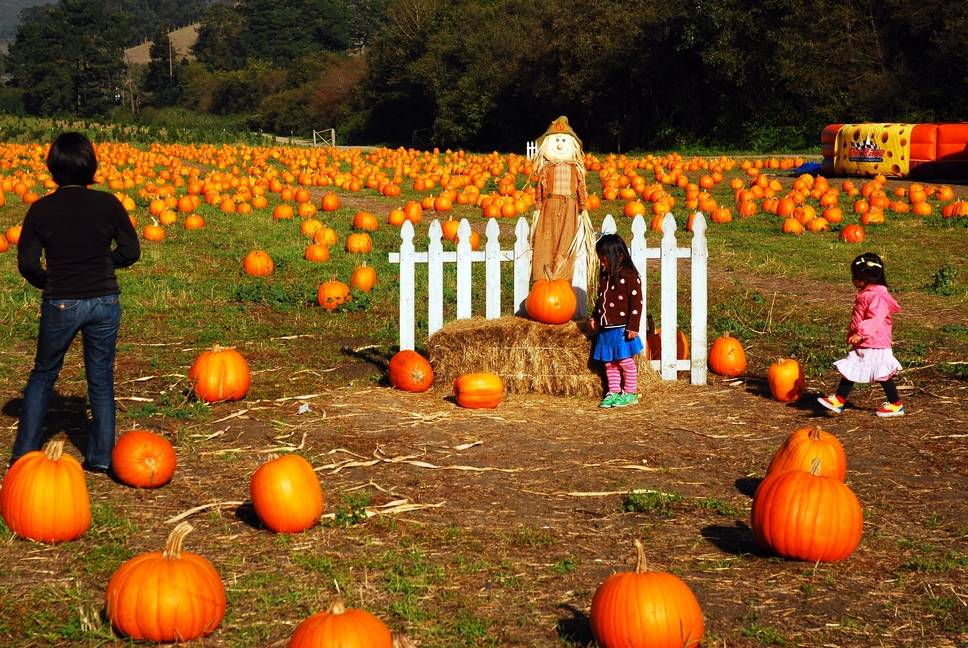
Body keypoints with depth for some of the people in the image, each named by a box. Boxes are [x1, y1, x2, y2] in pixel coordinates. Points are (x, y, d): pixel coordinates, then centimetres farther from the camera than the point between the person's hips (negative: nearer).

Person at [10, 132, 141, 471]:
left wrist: (48, 284, 12)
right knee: (101, 379, 13)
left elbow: (27, 263, -6)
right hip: (104, 303, 1)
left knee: (43, 375, 17)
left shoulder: (42, 210, -8)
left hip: (60, 305, -1)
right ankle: (101, 458, 17)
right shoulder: (108, 204, -7)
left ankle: (24, 453, 17)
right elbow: (131, 251, -2)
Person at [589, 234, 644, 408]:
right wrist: (595, 317, 13)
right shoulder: (604, 277, 10)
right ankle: (613, 392, 19)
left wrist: (633, 327, -17)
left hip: (622, 329, -7)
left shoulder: (629, 276, -14)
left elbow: (636, 302, -15)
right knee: (609, 363, 11)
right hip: (605, 329, 7)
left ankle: (630, 393, 12)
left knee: (626, 361, 2)